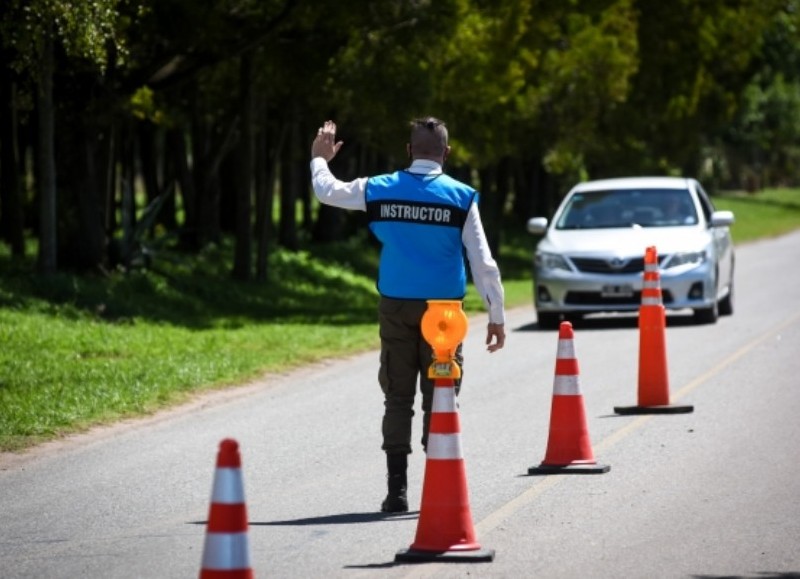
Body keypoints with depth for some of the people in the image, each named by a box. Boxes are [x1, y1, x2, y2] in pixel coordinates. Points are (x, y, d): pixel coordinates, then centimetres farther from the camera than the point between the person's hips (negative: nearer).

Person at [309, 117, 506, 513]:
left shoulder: (380, 190, 1)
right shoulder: (461, 197, -5)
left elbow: (326, 190, 17)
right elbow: (482, 262, -6)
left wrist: (320, 157, 37)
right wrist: (496, 316, 0)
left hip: (396, 309, 2)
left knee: (397, 400, 6)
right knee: (439, 401, 3)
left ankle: (396, 490, 4)